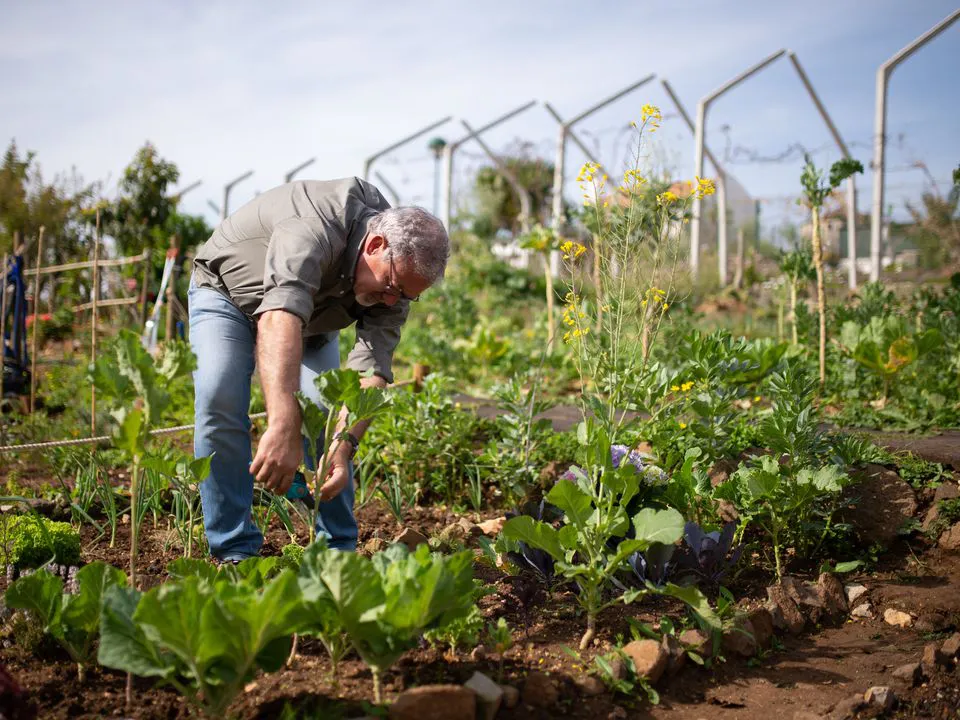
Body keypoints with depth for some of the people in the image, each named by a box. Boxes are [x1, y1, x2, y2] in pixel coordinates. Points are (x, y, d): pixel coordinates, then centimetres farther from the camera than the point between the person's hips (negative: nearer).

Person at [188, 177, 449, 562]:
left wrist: (344, 443, -45)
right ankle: (234, 549, -12)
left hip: (311, 316, 5)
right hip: (226, 289, -4)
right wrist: (283, 428, -69)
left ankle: (339, 548, 2)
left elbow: (371, 369, -27)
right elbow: (280, 317, -58)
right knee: (219, 400, -23)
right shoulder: (315, 227, -42)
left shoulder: (399, 269, -21)